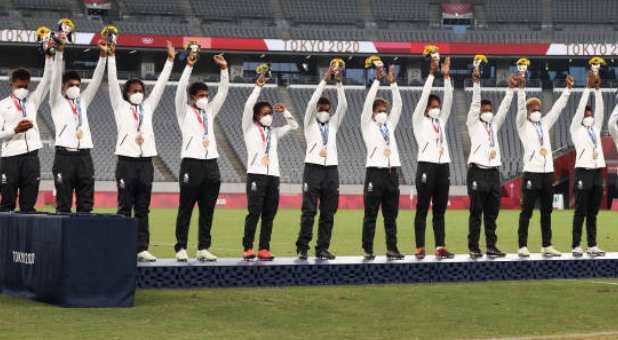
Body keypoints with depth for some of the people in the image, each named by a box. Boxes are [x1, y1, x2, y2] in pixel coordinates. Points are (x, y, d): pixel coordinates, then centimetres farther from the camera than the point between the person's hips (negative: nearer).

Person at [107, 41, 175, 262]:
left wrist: (170, 61, 10)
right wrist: (111, 57, -8)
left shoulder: (148, 107, 17)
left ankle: (142, 249, 4)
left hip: (146, 162, 4)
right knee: (125, 208, -3)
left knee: (143, 209, 4)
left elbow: (160, 85, 15)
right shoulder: (120, 106, 8)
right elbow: (113, 82, 0)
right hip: (127, 161, -4)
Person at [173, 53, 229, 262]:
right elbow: (181, 90, -8)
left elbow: (223, 92, 15)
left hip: (211, 164, 5)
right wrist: (189, 67, -14)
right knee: (186, 209, -4)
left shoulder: (210, 112, 18)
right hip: (192, 164, -5)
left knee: (207, 210, 5)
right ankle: (181, 249, -2)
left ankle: (204, 249, 8)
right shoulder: (185, 112, 5)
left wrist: (224, 69, 4)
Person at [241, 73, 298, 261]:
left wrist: (284, 111, 13)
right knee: (254, 212, -10)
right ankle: (248, 248, -7)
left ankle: (264, 249, 1)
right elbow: (248, 107, -5)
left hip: (273, 175, 5)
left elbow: (293, 126, 27)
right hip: (256, 175, -5)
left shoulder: (274, 132, 21)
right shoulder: (250, 129, 7)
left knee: (269, 215, 0)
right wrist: (258, 87, -8)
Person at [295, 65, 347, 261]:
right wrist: (325, 80, -8)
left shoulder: (333, 123, 18)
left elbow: (343, 105, 5)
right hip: (313, 168, -4)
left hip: (331, 170, 4)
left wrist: (338, 83, -4)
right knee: (309, 211, -8)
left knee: (328, 213, 1)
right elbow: (312, 102, -6)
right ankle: (302, 248, -5)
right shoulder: (310, 123, 9)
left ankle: (322, 248, 4)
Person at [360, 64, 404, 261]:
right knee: (371, 214, -3)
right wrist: (377, 81, -6)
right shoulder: (367, 125, 7)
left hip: (392, 172, 5)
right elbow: (368, 103, -3)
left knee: (391, 215, 6)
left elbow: (398, 105, 11)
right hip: (375, 172, -4)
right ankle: (368, 250, -1)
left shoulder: (390, 125, 19)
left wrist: (392, 83, 2)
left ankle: (392, 248, 9)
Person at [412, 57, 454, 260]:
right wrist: (431, 74, -6)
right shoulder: (419, 121, 5)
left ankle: (440, 247, 5)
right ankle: (420, 248, -3)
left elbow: (448, 100, 10)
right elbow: (424, 96, -4)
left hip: (443, 167, 5)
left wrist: (446, 77, 3)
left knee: (440, 210, 5)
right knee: (422, 209, -3)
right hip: (426, 166, -5)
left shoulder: (441, 120, 19)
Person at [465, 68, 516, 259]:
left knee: (492, 214, 6)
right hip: (478, 171, -5)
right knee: (476, 213, -4)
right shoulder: (474, 124, 4)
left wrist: (511, 89, 5)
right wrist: (476, 83, -16)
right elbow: (475, 103, -6)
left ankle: (491, 247, 9)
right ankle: (474, 248, -1)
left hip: (493, 172, 5)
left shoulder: (494, 125, 18)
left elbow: (504, 108, 13)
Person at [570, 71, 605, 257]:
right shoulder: (576, 129, 4)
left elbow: (600, 110, 9)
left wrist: (598, 89, 1)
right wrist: (588, 88, -7)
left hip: (597, 172, 5)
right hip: (583, 172, -5)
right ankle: (576, 246, -4)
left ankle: (592, 246, 7)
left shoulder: (596, 129, 18)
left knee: (593, 213, 7)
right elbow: (580, 108, -5)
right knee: (580, 212, -5)